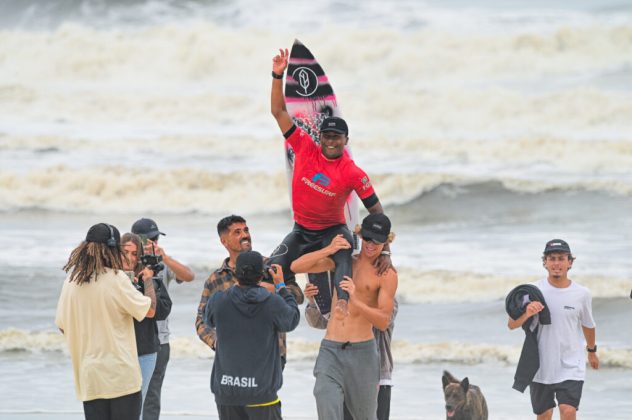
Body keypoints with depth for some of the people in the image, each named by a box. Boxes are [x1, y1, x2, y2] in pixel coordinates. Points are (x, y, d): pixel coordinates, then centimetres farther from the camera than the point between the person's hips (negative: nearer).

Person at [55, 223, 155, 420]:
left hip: (89, 376, 5)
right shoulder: (116, 278, -12)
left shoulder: (71, 281, 4)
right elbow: (149, 310, -5)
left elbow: (62, 326, 11)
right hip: (121, 374, -5)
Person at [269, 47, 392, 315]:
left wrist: (385, 251, -22)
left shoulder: (353, 174, -17)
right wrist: (278, 76, -21)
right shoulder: (305, 149, -10)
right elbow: (279, 112, -9)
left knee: (342, 253, -39)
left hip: (332, 230, -4)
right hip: (301, 230, 4)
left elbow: (376, 211, -14)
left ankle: (342, 301, -60)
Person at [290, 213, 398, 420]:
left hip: (361, 351, -2)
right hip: (330, 349, 2)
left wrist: (355, 301, -26)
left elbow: (384, 322, -11)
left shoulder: (387, 275, -1)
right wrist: (329, 250, -8)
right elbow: (296, 266, 6)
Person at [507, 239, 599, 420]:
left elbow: (588, 325, 15)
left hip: (571, 366, -1)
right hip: (540, 366, 1)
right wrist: (526, 314, -32)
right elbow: (511, 324, -11)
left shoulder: (582, 294, -3)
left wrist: (591, 351, 29)